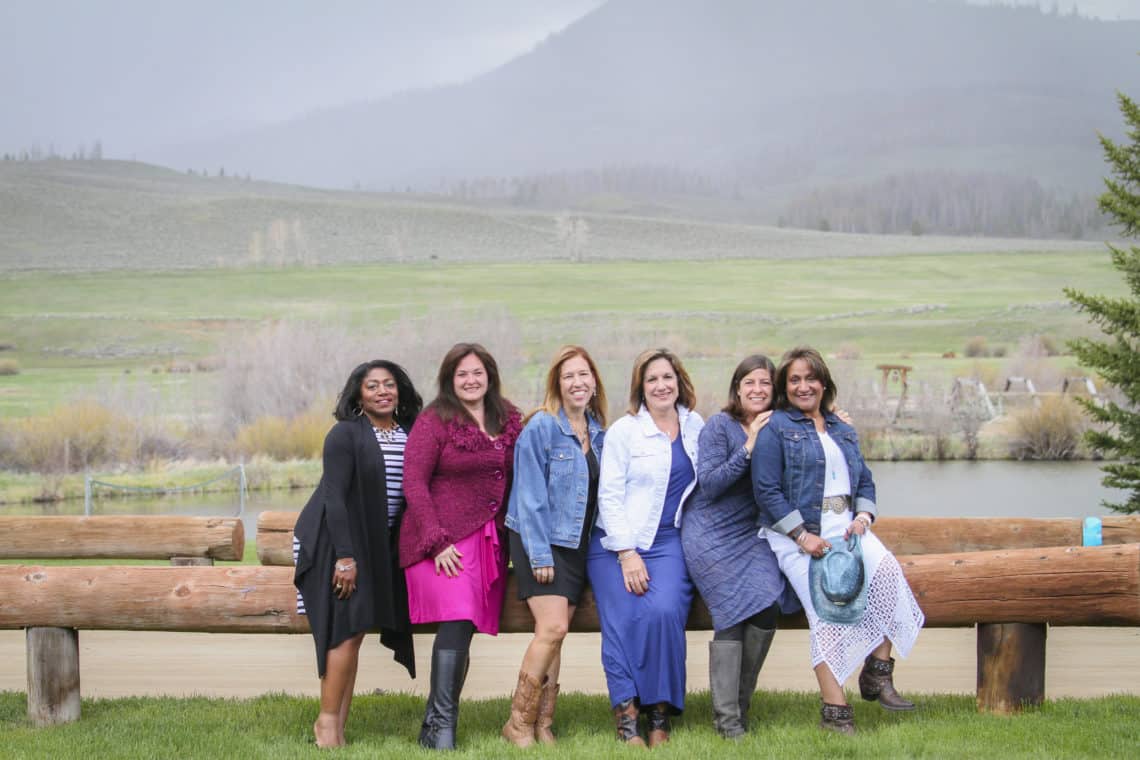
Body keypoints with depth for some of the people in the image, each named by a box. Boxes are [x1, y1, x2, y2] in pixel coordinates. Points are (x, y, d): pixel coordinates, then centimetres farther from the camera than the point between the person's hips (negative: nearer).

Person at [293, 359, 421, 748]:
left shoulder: (409, 436, 5)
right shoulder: (345, 433, -11)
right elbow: (334, 496, -15)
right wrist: (345, 555, -20)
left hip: (377, 546, 5)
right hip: (335, 541, -5)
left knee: (355, 632, 3)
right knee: (347, 630, -10)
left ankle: (337, 726, 6)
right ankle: (328, 721, -2)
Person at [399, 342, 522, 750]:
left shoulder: (510, 420, 13)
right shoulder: (434, 421, -2)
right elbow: (413, 483, -7)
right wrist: (437, 541, -14)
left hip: (490, 540, 5)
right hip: (445, 537, -5)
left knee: (466, 627, 1)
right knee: (457, 618, -19)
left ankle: (435, 725, 7)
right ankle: (441, 725, -17)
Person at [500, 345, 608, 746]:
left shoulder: (598, 433, 9)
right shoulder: (541, 427, -10)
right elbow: (530, 494, -12)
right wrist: (539, 554, -16)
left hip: (577, 545, 6)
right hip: (538, 541, -6)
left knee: (554, 636, 3)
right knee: (553, 627, -16)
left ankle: (542, 724, 9)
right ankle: (519, 722, -6)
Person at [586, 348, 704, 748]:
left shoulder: (695, 425, 14)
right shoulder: (622, 431, 1)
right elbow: (609, 496, -4)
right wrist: (627, 554, -14)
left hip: (669, 541, 2)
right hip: (617, 543, -2)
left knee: (664, 612, -26)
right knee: (623, 619, -25)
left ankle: (660, 713, -17)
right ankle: (626, 715, -21)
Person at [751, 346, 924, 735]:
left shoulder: (843, 431, 22)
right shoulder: (775, 428, 2)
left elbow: (865, 481, 21)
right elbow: (767, 490, -6)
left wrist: (863, 517, 0)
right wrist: (802, 535, -14)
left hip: (845, 525, 5)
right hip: (796, 533, -5)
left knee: (887, 569, -24)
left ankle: (877, 674, -16)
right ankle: (834, 711, -28)